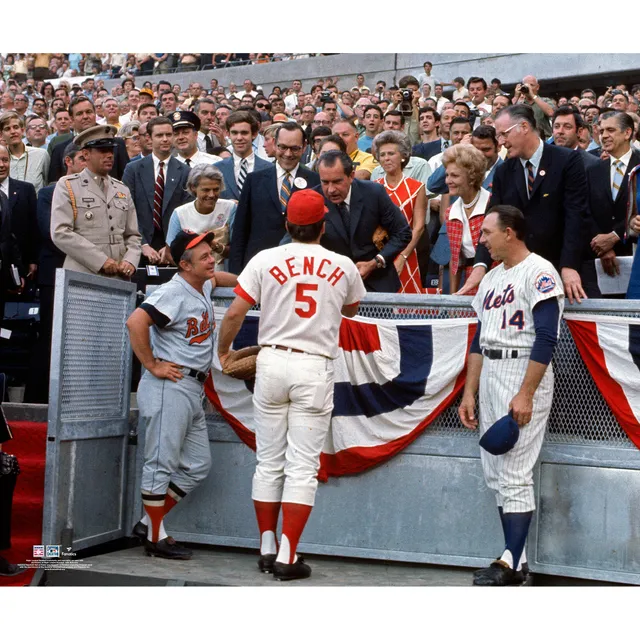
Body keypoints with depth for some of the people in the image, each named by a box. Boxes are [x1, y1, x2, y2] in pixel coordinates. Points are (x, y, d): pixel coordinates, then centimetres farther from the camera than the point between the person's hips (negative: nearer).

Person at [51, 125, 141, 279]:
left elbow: (133, 235, 17)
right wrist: (101, 260, -14)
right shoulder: (67, 187, 2)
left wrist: (130, 261, -4)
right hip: (82, 277, -4)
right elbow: (60, 233, -9)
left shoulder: (123, 190, 17)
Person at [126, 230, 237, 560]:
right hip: (169, 386, -10)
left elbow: (217, 277, 40)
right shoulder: (173, 292, -14)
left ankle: (149, 523, 19)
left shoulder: (204, 286, 14)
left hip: (193, 390, 10)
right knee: (161, 464, -3)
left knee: (198, 465, 11)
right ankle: (156, 538, 6)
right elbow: (135, 321, -27)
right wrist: (151, 365, -21)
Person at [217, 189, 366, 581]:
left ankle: (268, 549, 18)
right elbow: (351, 309, 22)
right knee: (303, 466, 1)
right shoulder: (343, 266, 4)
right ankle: (288, 557, -1)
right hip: (315, 367, -1)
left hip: (272, 361, 1)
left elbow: (235, 314, -2)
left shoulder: (265, 260, -1)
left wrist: (224, 351, 14)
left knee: (269, 461, 11)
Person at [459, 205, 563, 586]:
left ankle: (513, 563, -5)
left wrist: (525, 394, -21)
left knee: (515, 474, -9)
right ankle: (513, 557, 15)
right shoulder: (491, 278, 17)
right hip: (489, 374, 9)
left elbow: (546, 339, -17)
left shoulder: (538, 272, -10)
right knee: (496, 474, 9)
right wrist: (470, 393, 15)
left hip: (525, 372, -9)